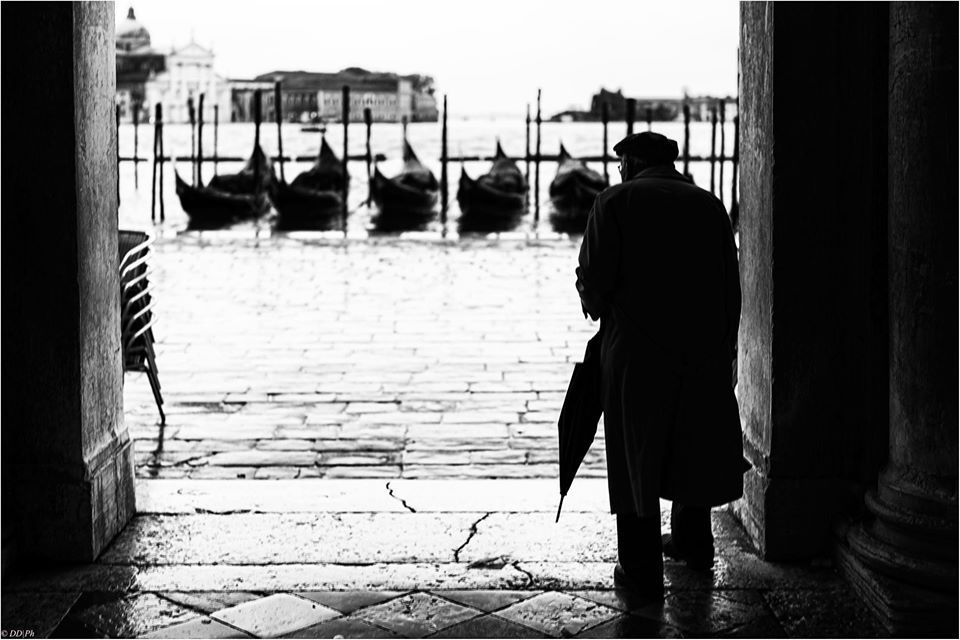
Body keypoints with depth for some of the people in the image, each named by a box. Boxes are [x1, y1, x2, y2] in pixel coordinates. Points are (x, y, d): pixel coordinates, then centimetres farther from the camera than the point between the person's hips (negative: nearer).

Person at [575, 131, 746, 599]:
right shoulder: (709, 205, 9)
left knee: (636, 455, 4)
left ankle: (641, 569, 7)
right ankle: (692, 542, 36)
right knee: (694, 445, 20)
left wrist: (597, 308, 12)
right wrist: (724, 349, 15)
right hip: (705, 348, 4)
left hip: (636, 349, -4)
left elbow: (593, 278, -9)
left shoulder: (615, 201, -2)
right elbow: (730, 287, 8)